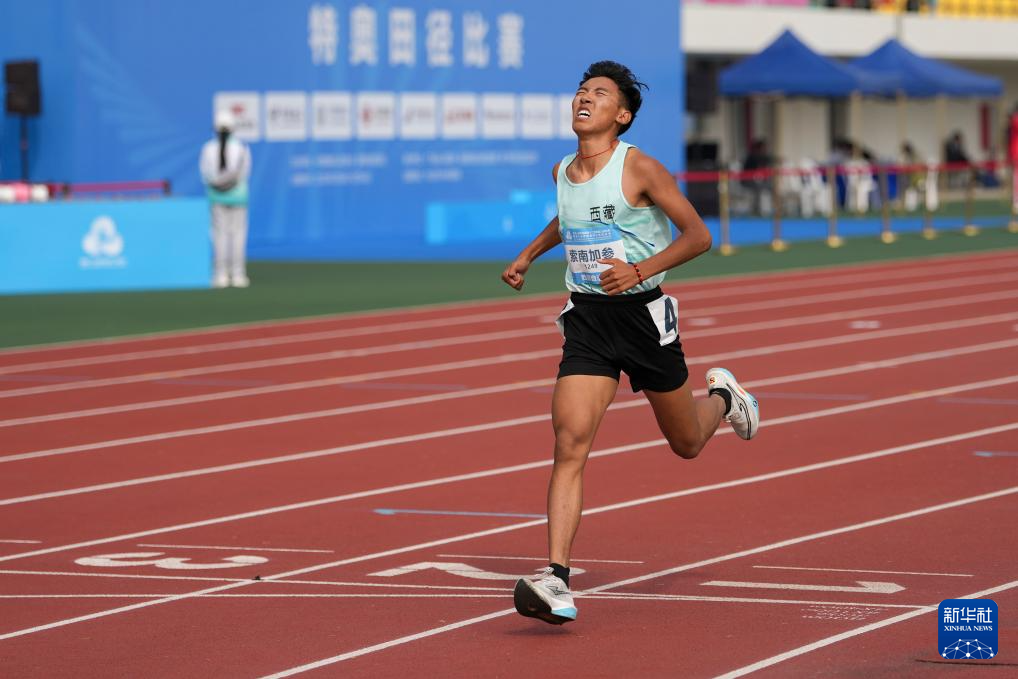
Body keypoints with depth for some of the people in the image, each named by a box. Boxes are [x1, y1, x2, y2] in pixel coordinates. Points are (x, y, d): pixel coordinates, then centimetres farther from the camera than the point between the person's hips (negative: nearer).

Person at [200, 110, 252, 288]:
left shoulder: (208, 148, -4)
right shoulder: (242, 148, -8)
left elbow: (205, 175, 1)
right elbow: (245, 173, 1)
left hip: (216, 194, 1)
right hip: (238, 193, -1)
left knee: (219, 233, 7)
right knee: (238, 233, 3)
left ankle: (221, 275, 3)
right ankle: (238, 275, 0)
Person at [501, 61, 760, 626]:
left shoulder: (639, 168, -12)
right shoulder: (562, 173, 6)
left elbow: (698, 235, -12)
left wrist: (640, 270, -24)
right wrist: (529, 255, 26)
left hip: (643, 313, -3)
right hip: (586, 319, 3)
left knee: (686, 443, 14)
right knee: (569, 442, -15)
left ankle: (722, 396, 51)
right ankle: (556, 579, -22)